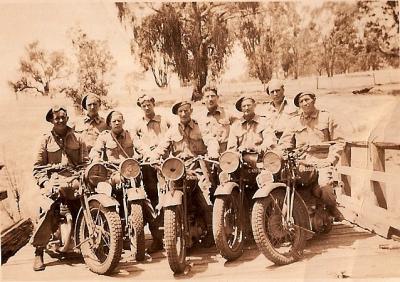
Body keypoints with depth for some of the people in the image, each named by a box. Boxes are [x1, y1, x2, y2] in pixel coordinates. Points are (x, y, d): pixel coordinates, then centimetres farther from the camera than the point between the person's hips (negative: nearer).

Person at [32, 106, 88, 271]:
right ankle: (39, 252, -22)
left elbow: (85, 162, 13)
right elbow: (38, 166, 8)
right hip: (53, 179, -1)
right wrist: (44, 182, -8)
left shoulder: (77, 139, 18)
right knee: (49, 210, -29)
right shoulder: (46, 140, 14)